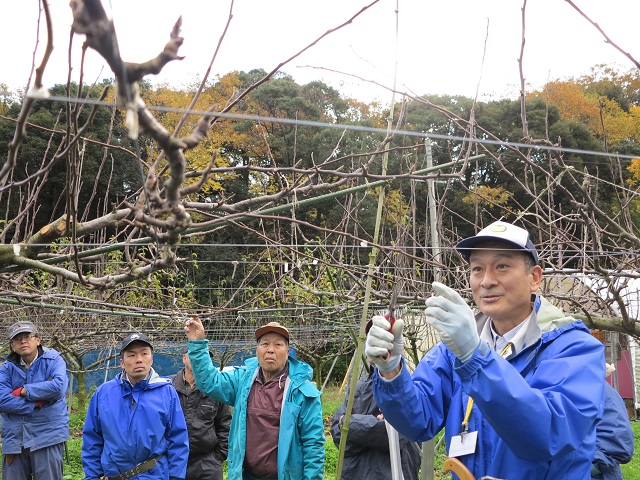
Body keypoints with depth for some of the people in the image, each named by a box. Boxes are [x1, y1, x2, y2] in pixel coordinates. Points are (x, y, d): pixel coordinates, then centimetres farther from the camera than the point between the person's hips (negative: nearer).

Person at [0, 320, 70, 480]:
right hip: (14, 440, 3)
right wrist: (36, 403, -15)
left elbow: (58, 386, -19)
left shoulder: (53, 360, 0)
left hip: (47, 437, -3)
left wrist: (24, 391, -11)